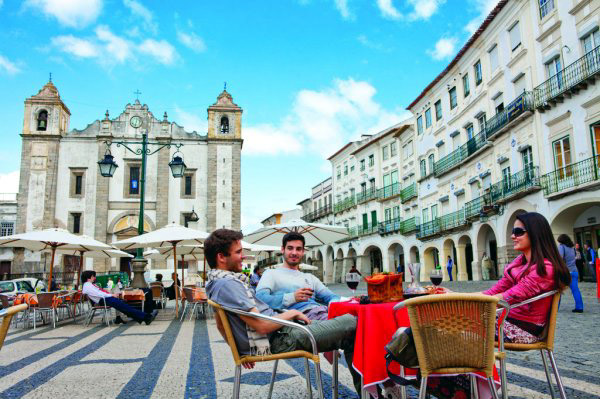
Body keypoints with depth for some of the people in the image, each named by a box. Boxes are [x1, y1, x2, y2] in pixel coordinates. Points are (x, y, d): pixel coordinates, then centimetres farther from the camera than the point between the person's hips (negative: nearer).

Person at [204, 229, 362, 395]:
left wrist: (240, 349, 27)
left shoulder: (217, 282, 11)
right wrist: (293, 313, -9)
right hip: (280, 340, -11)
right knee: (352, 323, -7)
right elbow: (263, 326, -24)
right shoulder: (227, 284, -21)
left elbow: (220, 324, 23)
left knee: (349, 338, 14)